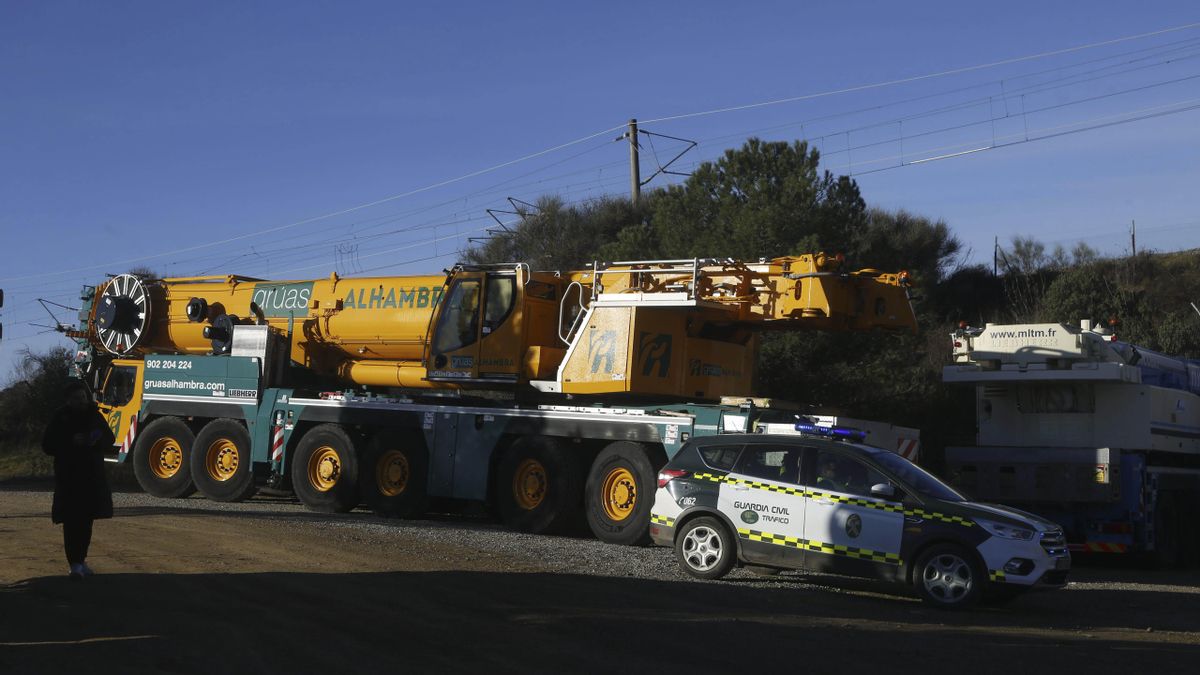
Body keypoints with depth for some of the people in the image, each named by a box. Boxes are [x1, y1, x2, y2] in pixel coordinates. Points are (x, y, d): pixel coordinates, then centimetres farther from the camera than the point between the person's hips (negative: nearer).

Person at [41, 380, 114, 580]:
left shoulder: (95, 416, 8)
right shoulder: (60, 418, -1)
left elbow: (109, 440, 12)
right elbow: (47, 445, -2)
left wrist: (97, 440, -10)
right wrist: (71, 442, -17)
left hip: (92, 476, 4)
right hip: (68, 476, -3)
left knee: (87, 519, 10)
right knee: (71, 520, -10)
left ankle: (81, 559, 23)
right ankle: (75, 564, -11)